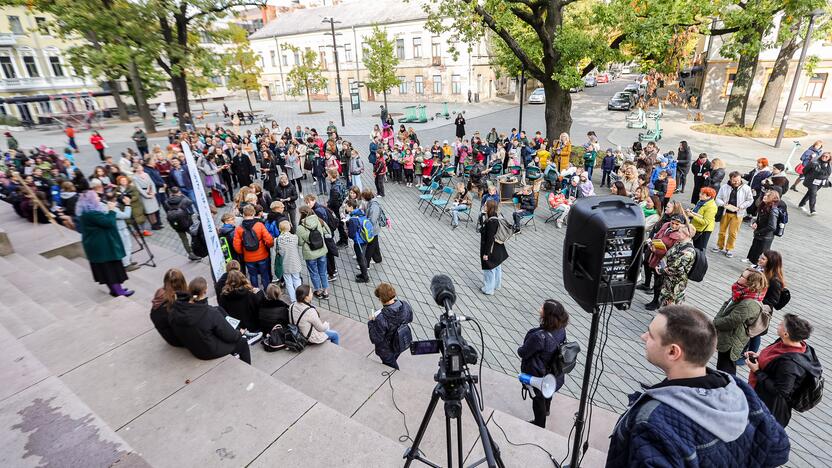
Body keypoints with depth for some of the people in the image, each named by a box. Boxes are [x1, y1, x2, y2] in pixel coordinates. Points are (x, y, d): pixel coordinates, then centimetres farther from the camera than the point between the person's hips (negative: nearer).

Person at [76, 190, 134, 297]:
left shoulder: (85, 212, 8)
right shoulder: (92, 213, -24)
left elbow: (102, 221, 12)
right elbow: (108, 222, -24)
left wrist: (108, 210, 3)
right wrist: (111, 210, -14)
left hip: (96, 244, 10)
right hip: (101, 244, -10)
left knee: (105, 268, 16)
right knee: (111, 266, -1)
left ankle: (114, 288, 25)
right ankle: (118, 290, 8)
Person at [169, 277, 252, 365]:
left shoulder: (175, 310, -16)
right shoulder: (211, 314, -33)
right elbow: (229, 336, -20)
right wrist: (239, 333, 2)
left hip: (192, 348, 7)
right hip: (210, 351, -6)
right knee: (242, 342, 17)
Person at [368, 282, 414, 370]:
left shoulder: (381, 318, -41)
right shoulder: (405, 306, -25)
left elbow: (376, 339, -28)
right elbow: (410, 319, -2)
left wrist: (371, 322, -17)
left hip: (387, 351, -6)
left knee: (391, 368, 25)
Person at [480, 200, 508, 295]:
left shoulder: (491, 222, -28)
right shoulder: (496, 219, 1)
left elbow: (490, 239, -26)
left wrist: (486, 253, -20)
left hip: (491, 251, -10)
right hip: (497, 250, 10)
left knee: (489, 269, 6)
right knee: (496, 267, 23)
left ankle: (488, 289, 20)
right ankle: (496, 285, 41)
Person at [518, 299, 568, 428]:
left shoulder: (539, 336, -42)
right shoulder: (561, 329, -20)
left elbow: (523, 353, -27)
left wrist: (520, 349, -3)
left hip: (538, 375, -7)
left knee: (538, 398, 21)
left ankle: (539, 424, 46)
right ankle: (546, 410, 64)